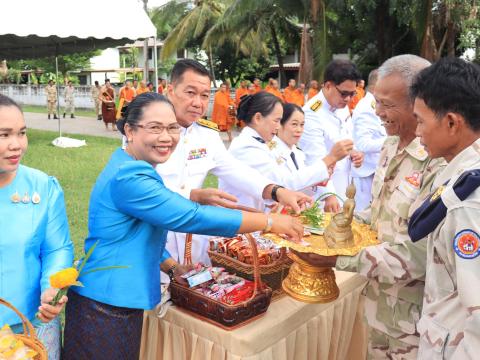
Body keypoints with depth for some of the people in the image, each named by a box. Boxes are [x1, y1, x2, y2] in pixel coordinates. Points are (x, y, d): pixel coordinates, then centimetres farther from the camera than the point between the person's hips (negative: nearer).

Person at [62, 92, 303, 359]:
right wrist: (270, 222, -23)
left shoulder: (134, 169, 9)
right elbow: (191, 217, -28)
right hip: (105, 305, -9)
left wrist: (173, 267, 3)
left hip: (122, 300, 9)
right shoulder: (128, 177, -23)